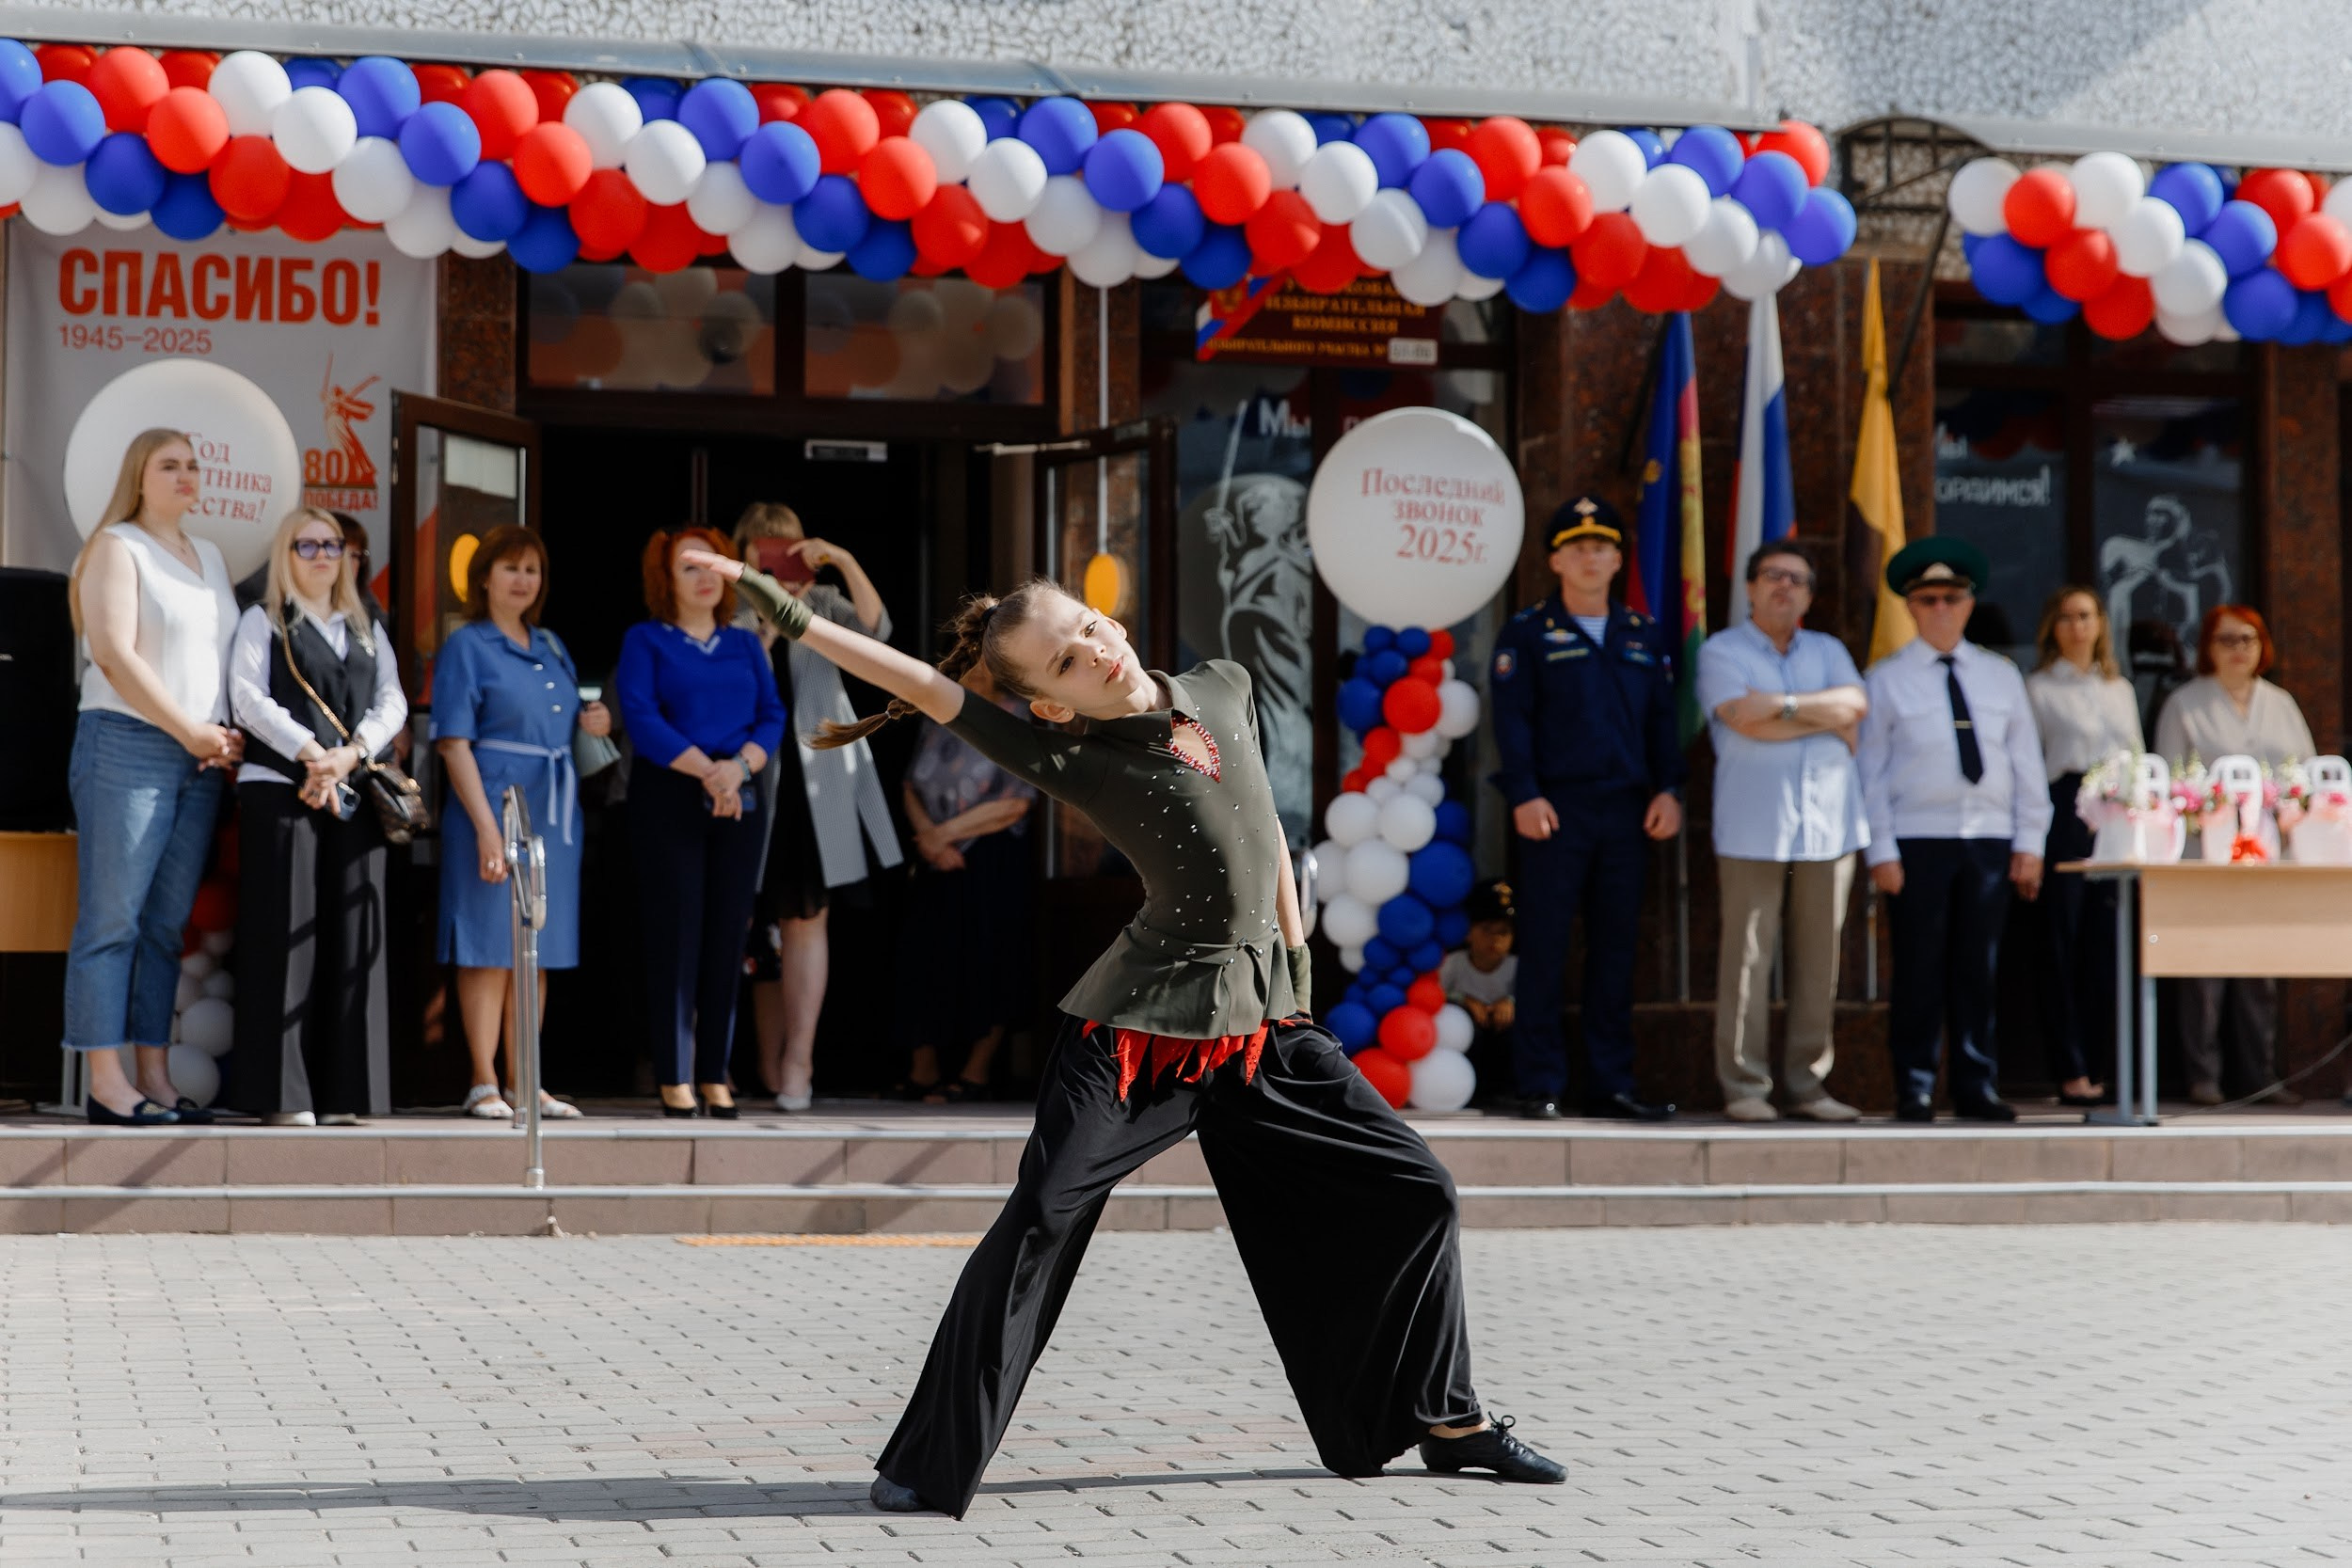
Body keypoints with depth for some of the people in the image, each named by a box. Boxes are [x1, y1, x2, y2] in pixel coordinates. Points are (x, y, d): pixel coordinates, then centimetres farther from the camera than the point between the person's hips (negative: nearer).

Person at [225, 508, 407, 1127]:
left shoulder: (368, 630, 22)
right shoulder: (264, 622, 10)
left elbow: (392, 701, 9)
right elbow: (248, 697, -4)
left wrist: (349, 756, -9)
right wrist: (310, 753, -14)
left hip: (354, 796, 4)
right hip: (280, 790, -4)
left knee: (351, 937, -2)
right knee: (285, 935, -8)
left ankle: (341, 1091, 0)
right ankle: (282, 1093, -8)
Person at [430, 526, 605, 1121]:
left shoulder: (552, 648, 17)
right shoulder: (466, 646, -2)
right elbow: (454, 742, -10)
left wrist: (594, 723, 1)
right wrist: (487, 827, -18)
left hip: (554, 810, 7)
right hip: (496, 802, -7)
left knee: (539, 951, 8)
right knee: (490, 948, -5)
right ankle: (484, 1084, 0)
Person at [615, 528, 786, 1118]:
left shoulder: (745, 644, 16)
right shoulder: (645, 641, 4)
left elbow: (772, 715, 7)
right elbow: (641, 718, -9)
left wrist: (740, 766, -13)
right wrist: (705, 771, -17)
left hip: (740, 800, 4)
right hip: (669, 798, -4)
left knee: (728, 936, 2)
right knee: (675, 935, -5)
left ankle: (715, 1076, 7)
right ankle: (674, 1081, -3)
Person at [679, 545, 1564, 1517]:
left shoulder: (1224, 690, 4)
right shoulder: (1072, 758, -11)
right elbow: (925, 688, -18)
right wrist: (792, 617, -23)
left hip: (1260, 1018, 5)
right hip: (1139, 1026, -5)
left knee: (1415, 1193, 6)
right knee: (1040, 1220, -17)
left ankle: (1447, 1419, 24)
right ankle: (932, 1463, -7)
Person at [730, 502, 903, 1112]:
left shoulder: (820, 605, 9)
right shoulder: (731, 619, 4)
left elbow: (874, 629, -10)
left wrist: (845, 562, -19)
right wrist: (765, 628, -16)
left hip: (819, 778, 0)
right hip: (757, 778, 0)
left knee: (807, 915, -6)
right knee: (767, 919, 5)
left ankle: (797, 1059, -8)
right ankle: (771, 1059, 14)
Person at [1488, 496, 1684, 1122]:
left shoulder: (1644, 636, 16)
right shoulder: (1528, 633, 3)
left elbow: (1662, 720, 14)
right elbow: (1512, 719, -4)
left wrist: (1667, 789, 2)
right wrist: (1524, 794, -14)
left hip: (1626, 812, 4)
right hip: (1556, 809, -4)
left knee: (1616, 951, 6)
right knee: (1544, 950, -3)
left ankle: (1610, 1086, 12)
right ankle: (1540, 1087, 2)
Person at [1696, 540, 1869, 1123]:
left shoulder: (1828, 651, 21)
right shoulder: (1721, 651, 6)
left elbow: (1855, 703, 1)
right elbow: (1747, 722, -10)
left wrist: (1785, 705, -8)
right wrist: (1828, 718, -4)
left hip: (1827, 824, 4)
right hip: (1753, 828, -4)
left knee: (1819, 959, 2)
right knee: (1748, 956, -7)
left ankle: (1809, 1084, 8)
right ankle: (1745, 1087, -3)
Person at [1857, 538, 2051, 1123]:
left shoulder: (2001, 675, 13)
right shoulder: (1886, 679, 4)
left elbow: (2027, 763, 11)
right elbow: (1870, 771, 1)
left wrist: (2030, 843, 4)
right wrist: (1881, 851, -7)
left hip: (1989, 842, 3)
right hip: (1917, 843, -3)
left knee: (1978, 969, 4)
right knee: (1919, 970, -3)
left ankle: (1978, 1087, 10)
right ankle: (1915, 1090, 2)